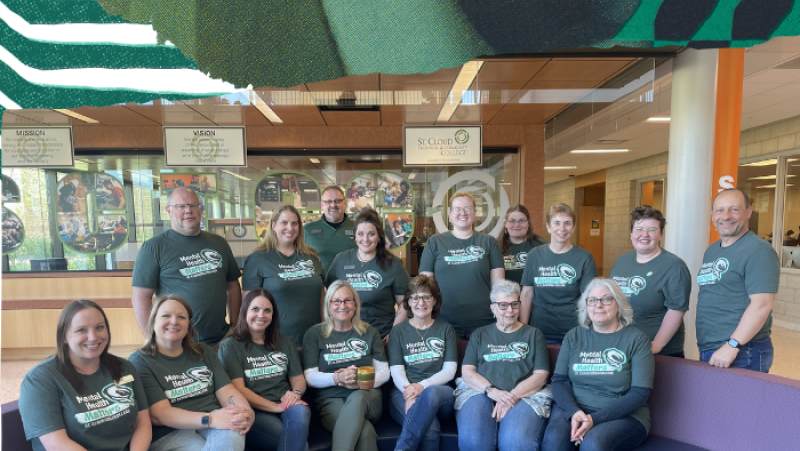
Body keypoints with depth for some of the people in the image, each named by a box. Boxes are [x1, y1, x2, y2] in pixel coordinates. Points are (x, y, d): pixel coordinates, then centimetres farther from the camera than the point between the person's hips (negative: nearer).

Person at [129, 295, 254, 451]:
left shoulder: (204, 353, 14)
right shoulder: (140, 361, -1)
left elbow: (226, 391, 4)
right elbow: (159, 414, -11)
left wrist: (246, 412, -20)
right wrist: (210, 419, -27)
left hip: (213, 424, 4)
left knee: (232, 432, -31)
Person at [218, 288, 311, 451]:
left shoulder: (284, 341, 16)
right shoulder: (230, 345, 3)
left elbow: (298, 378, 14)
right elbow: (238, 389, -7)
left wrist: (296, 393, -11)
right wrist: (276, 407, -16)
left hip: (287, 407, 4)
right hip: (252, 413, -4)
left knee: (300, 412, -32)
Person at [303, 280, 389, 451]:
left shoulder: (369, 332, 12)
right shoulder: (314, 334, 7)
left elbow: (384, 372, 8)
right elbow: (310, 377, 1)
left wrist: (360, 382, -13)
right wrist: (337, 378, -19)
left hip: (366, 396, 2)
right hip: (331, 399, -2)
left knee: (356, 398, -38)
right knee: (365, 432, -36)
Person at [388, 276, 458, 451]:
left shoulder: (445, 329, 15)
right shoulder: (398, 331, 14)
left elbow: (449, 370, 5)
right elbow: (396, 371, 4)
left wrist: (422, 386, -13)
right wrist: (410, 394, -18)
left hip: (441, 394, 1)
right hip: (404, 391, -1)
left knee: (431, 393, -39)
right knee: (430, 430, -36)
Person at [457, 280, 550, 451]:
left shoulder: (533, 334, 17)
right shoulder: (480, 334, 19)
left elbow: (541, 375, 6)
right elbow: (467, 371, 9)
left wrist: (513, 396, -11)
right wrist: (491, 391, -10)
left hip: (525, 395, -1)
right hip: (480, 392, 1)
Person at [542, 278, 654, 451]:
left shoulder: (637, 339, -1)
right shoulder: (574, 336, 8)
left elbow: (639, 393, -8)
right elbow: (558, 380, 4)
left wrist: (595, 418, -18)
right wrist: (574, 412, -17)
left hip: (623, 415, -1)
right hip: (572, 408, 2)